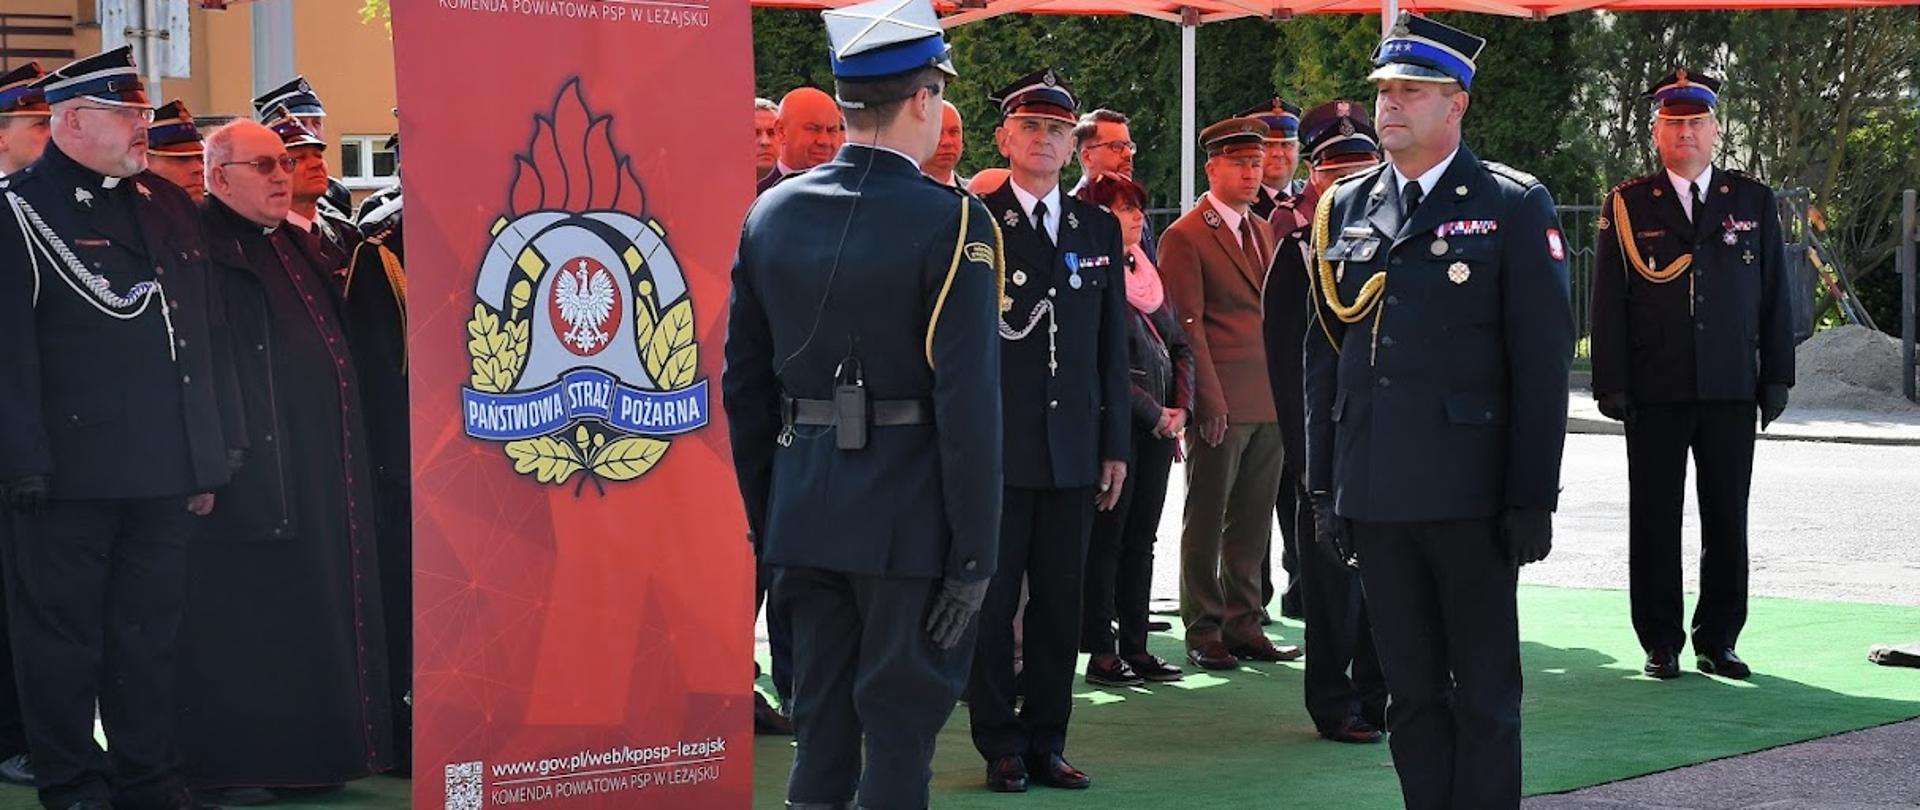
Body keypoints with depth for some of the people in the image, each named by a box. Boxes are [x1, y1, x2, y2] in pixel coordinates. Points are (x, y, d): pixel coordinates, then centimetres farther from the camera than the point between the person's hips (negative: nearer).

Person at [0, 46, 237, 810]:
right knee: (65, 639, 5)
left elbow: (208, 337, 16)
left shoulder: (167, 204, 14)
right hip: (71, 479, -6)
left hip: (166, 474, 6)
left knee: (150, 636, 14)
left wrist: (216, 454, 13)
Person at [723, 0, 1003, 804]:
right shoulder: (952, 222, -13)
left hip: (804, 514, 5)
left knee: (820, 723, 15)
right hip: (910, 518, -5)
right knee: (901, 725, 4)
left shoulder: (771, 212, 4)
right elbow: (968, 401, -17)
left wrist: (765, 520, 17)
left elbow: (743, 383, 9)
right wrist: (973, 553, -11)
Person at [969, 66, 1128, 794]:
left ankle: (1046, 743, 18)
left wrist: (1115, 445, 9)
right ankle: (1001, 747, 12)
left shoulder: (1100, 229, 11)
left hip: (1073, 447, 4)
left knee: (1060, 603, 8)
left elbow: (1112, 345, 12)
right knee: (992, 602, 2)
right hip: (996, 445, -4)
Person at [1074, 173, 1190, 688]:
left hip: (1161, 422, 8)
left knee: (1141, 537, 10)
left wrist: (1180, 408, 3)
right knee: (1106, 538, -2)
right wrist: (1152, 413, -13)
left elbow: (1179, 345, 18)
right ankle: (1101, 653, 3)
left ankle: (1135, 646, 16)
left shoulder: (1147, 274, 15)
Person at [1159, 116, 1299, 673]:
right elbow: (1188, 326, -11)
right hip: (1222, 405, -7)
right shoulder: (1185, 237, -6)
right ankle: (1203, 632, 9)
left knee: (1253, 524, 11)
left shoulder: (1264, 230, 17)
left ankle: (1243, 626, 18)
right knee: (1206, 524, 2)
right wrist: (1210, 402, -16)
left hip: (1269, 402, 7)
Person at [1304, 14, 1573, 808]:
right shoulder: (1345, 208, 11)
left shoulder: (1514, 206, -2)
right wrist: (1324, 486, 9)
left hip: (1471, 496, -4)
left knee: (1485, 694, 3)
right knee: (1411, 691, 11)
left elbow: (1542, 362, -5)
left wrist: (1532, 498, -10)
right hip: (1376, 498, 4)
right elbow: (1323, 356, 13)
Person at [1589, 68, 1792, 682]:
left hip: (1731, 393, 2)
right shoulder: (1626, 206, 4)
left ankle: (1718, 641, 16)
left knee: (1727, 521, 5)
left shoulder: (1755, 203, 10)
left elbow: (1774, 297, 11)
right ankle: (1661, 643, 12)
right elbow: (1608, 303, 2)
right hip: (1654, 395, -1)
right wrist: (1612, 384, -5)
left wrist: (1776, 377, 5)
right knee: (1654, 521, 3)